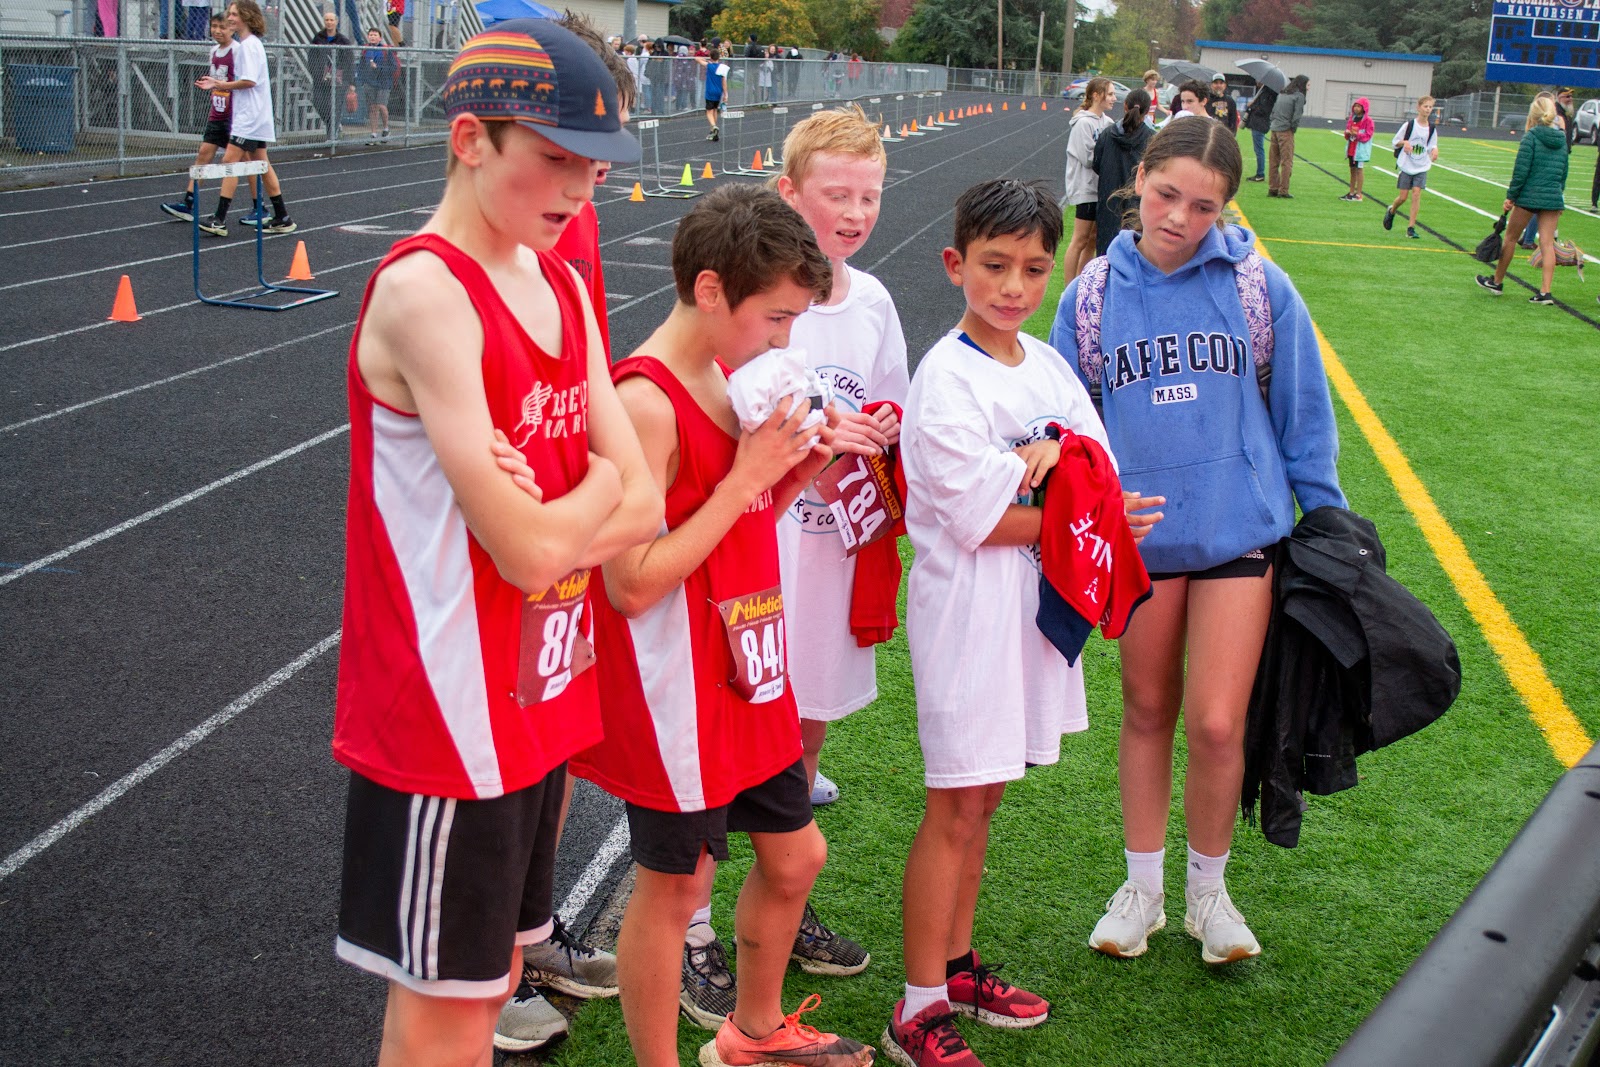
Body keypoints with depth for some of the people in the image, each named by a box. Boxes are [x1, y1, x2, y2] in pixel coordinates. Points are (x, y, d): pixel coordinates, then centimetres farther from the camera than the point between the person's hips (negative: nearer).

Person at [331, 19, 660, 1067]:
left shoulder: (563, 288, 6)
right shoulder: (422, 291, -20)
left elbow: (643, 509, 2)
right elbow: (527, 552, -23)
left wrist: (547, 523, -16)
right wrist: (594, 486, -4)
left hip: (547, 695, 8)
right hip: (450, 713, -8)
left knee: (493, 964, 21)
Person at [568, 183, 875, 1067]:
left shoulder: (727, 376, 5)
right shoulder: (646, 404, -23)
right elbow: (633, 585, -25)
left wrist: (795, 472, -3)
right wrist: (747, 478, -23)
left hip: (745, 672, 9)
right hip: (678, 689, -9)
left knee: (793, 853, 21)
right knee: (675, 885, 7)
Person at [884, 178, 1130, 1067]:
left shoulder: (1046, 364, 9)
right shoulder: (945, 379, -14)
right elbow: (982, 520, -18)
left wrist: (1051, 453, -16)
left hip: (1036, 597, 7)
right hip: (966, 605, -7)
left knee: (984, 793, 16)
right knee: (956, 806, -1)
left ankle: (958, 965, 30)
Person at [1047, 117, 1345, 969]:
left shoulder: (1257, 286, -6)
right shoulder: (1094, 295, -2)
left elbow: (1303, 409, 3)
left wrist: (1325, 517, 6)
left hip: (1240, 528, -2)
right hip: (1139, 532, 2)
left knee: (1215, 724, -4)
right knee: (1147, 712, 14)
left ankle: (1208, 892, 21)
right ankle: (1143, 887, 31)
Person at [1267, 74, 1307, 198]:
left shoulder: (1282, 93, 14)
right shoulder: (1299, 96, -8)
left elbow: (1274, 110, 13)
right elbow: (1296, 116, -12)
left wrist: (1274, 123, 12)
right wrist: (1293, 128, 1)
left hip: (1274, 129, 7)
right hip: (1286, 131, -7)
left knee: (1273, 161, 10)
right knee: (1287, 161, -1)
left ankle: (1272, 188, 13)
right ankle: (1283, 190, -2)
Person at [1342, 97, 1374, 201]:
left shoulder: (1367, 120, -9)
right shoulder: (1352, 118, 12)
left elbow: (1368, 135, -13)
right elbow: (1347, 131, 19)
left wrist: (1357, 134, -25)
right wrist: (1347, 133, -4)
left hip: (1360, 149, -7)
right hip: (1351, 148, 7)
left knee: (1359, 170, -4)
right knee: (1352, 169, 12)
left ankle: (1358, 194, -1)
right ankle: (1351, 192, 20)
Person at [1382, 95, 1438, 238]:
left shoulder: (1432, 128, 3)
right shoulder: (1409, 124, -5)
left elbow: (1432, 147, 12)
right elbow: (1395, 142, 0)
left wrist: (1434, 151, -11)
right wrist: (1404, 142, -21)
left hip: (1421, 167, 2)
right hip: (1406, 165, -2)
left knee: (1416, 193, -11)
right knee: (1403, 197, -1)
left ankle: (1411, 227, -8)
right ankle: (1391, 211, 34)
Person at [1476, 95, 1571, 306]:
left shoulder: (1531, 137, -8)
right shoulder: (1561, 139, 9)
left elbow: (1521, 170, -12)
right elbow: (1564, 172, 15)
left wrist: (1510, 196, -7)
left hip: (1529, 196, -5)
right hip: (1553, 198, 5)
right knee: (1547, 243, 3)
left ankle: (1497, 281, 24)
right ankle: (1545, 292, -3)